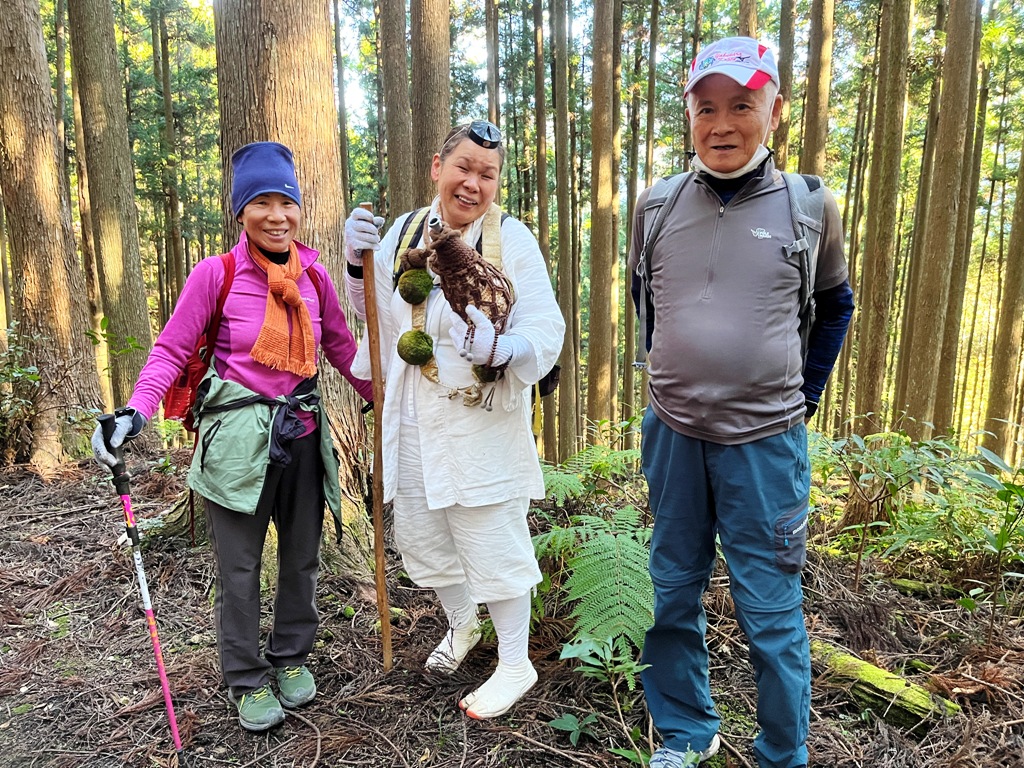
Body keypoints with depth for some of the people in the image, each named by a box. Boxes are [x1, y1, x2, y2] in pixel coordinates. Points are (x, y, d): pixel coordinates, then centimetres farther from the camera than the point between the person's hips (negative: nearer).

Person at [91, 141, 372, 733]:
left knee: (302, 556, 16)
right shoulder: (216, 274, -9)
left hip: (303, 432, 4)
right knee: (239, 567, 7)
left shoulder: (314, 277, 3)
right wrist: (135, 412, -21)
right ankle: (249, 680, 27)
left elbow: (341, 347, 15)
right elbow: (172, 350, -7)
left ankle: (292, 657, 38)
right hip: (239, 436, -4)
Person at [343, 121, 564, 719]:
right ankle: (462, 624, 49)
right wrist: (359, 261, -1)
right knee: (421, 534, 19)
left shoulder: (512, 239, -10)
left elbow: (546, 332, -17)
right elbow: (378, 314, 17)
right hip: (414, 419, 6)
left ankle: (516, 665, 27)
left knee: (493, 542, 4)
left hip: (482, 420, -5)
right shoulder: (404, 231, 5)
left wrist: (499, 348, -37)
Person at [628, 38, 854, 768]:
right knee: (671, 595, 13)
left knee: (771, 611, 6)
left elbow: (835, 305, 13)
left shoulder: (811, 206, -3)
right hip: (671, 434, 3)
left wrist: (805, 394, 10)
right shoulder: (656, 206, 1)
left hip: (765, 441, -2)